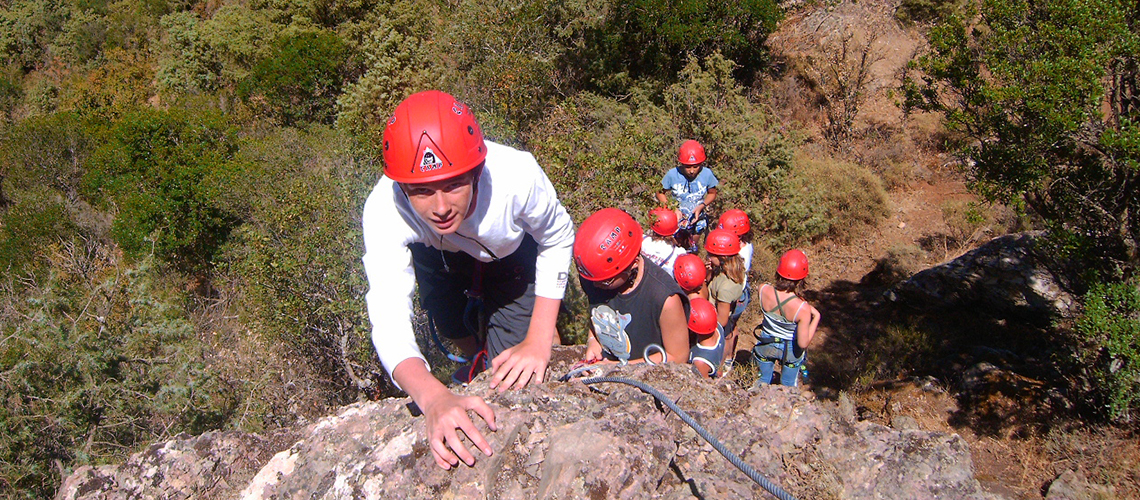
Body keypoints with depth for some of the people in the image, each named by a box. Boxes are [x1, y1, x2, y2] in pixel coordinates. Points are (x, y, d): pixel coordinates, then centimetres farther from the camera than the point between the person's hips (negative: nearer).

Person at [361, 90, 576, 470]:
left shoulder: (517, 175, -43)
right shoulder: (384, 210, -42)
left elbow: (557, 241, -22)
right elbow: (388, 317, -49)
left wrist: (539, 343, -28)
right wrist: (434, 399, -68)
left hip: (511, 253, -1)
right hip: (437, 253, 2)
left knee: (510, 371, -7)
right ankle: (472, 356, 42)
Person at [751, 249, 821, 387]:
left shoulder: (763, 290, -29)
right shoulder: (803, 308, -36)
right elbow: (803, 343, -28)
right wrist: (816, 317, -20)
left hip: (766, 344, 2)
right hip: (791, 350, -2)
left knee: (764, 380, 31)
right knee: (788, 385, 28)